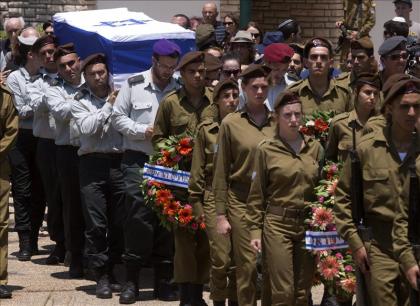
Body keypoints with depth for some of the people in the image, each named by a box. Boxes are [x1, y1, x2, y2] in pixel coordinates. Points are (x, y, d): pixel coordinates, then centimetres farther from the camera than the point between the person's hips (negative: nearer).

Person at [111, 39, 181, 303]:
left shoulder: (180, 89, 3)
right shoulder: (133, 85, 2)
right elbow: (118, 117, 4)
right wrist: (143, 131, -8)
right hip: (138, 160, -2)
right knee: (138, 216, -8)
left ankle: (164, 281, 13)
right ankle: (132, 279, 0)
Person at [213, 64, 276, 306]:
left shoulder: (278, 122, 5)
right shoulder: (231, 123, 0)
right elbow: (221, 171, 2)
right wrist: (220, 215, -2)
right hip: (242, 200, -2)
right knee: (248, 265, -3)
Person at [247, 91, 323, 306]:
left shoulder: (315, 148, 7)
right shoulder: (266, 149, -3)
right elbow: (256, 195, 0)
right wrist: (255, 231, -5)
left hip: (309, 224, 3)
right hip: (277, 224, -3)